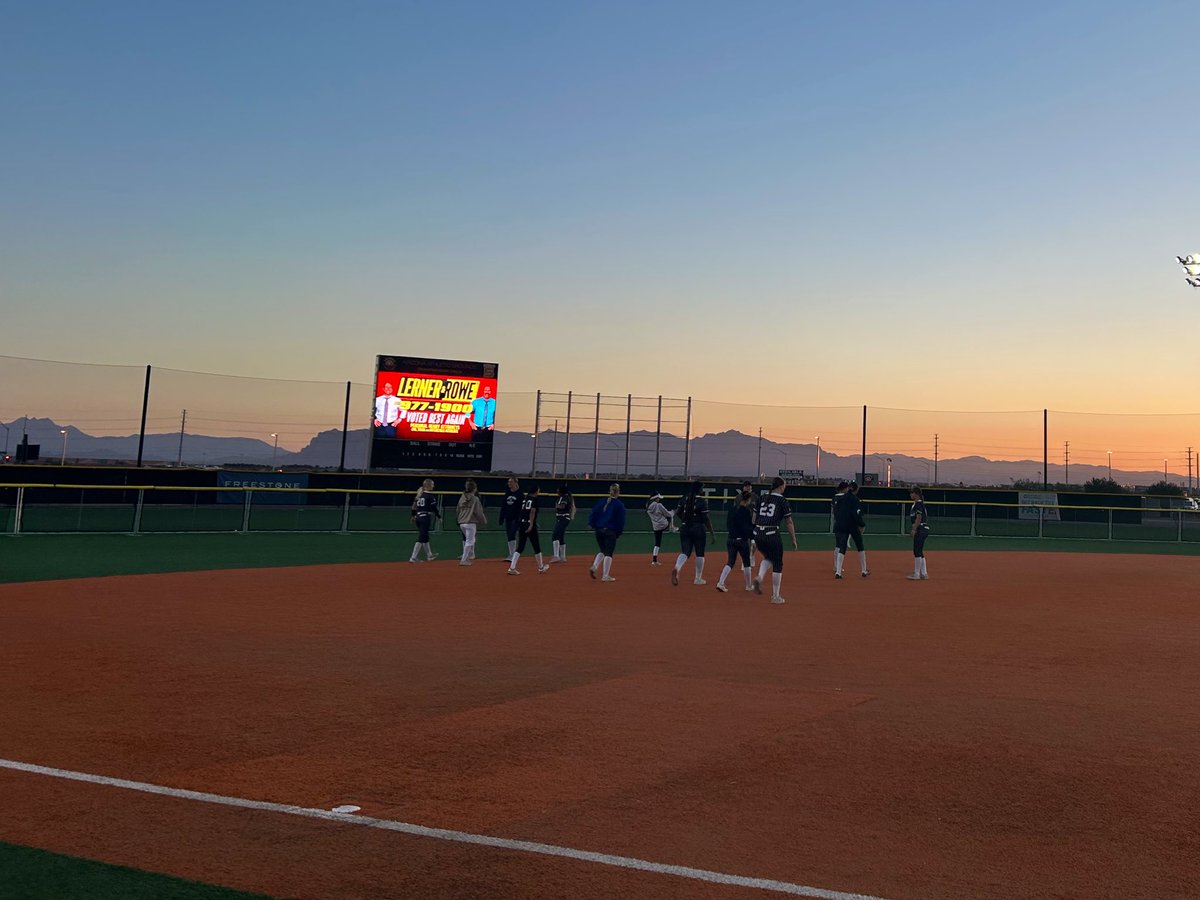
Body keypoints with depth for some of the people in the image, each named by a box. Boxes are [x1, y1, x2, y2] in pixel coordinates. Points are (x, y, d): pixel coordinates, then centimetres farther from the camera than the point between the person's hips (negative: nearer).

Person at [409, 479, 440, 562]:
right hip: (426, 517, -8)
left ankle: (429, 555, 33)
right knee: (421, 538, -7)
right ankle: (413, 557, -11)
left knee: (425, 536, 20)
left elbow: (414, 506, 13)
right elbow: (434, 508, -12)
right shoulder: (430, 495, -11)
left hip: (418, 517, 8)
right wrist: (439, 516, -1)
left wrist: (413, 516, 21)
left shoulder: (419, 494, 10)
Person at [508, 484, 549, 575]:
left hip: (522, 524, 6)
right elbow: (532, 512, -18)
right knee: (536, 547, 10)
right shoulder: (535, 499, -6)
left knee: (520, 547, 4)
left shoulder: (525, 498, 12)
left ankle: (512, 568, -8)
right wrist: (531, 525, -24)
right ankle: (541, 567, 24)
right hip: (530, 525, -6)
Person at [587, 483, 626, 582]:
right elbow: (621, 520, -3)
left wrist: (590, 524, 4)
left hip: (599, 530, 5)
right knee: (608, 553, 1)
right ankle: (605, 576, 0)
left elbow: (594, 512, 2)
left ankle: (594, 567, -1)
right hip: (611, 531, -5)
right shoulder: (619, 505, -4)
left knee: (603, 551, 20)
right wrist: (619, 532, 4)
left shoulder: (601, 501, 8)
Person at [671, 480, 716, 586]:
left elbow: (678, 512, 8)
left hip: (684, 529, 5)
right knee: (700, 554, 9)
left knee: (685, 552, 3)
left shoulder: (684, 498, 5)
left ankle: (676, 568, -26)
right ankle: (698, 579, 16)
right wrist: (712, 533, -7)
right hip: (698, 529, -4)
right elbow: (706, 519, -13)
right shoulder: (702, 501, -11)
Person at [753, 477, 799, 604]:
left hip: (758, 534, 5)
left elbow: (754, 519, 13)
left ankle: (759, 577, 0)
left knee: (768, 558, 28)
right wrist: (794, 540, 3)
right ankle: (775, 596, 10)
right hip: (772, 535, -5)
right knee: (777, 565, 7)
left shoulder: (762, 499, 13)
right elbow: (789, 522, -2)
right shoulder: (782, 501, -2)